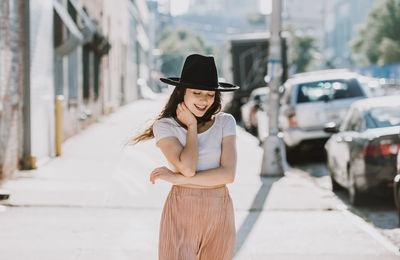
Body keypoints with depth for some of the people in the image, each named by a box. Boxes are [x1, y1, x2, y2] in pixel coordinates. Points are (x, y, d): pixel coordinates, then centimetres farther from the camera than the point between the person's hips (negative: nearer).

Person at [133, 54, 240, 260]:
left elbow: (228, 174, -8)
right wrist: (191, 126, -5)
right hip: (181, 213, -2)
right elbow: (187, 168, -16)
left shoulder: (225, 123, 4)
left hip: (219, 214, 2)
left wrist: (176, 178, -11)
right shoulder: (164, 126, -2)